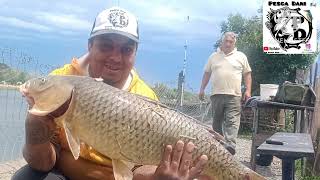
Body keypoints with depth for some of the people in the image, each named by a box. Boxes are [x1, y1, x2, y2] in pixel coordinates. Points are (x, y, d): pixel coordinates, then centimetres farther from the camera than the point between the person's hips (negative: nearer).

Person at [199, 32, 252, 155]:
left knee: (232, 121, -13)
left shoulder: (241, 57, 10)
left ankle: (230, 144, -20)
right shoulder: (214, 56, 14)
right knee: (217, 121, 10)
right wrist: (202, 89, 9)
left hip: (234, 95, -2)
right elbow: (207, 74, 16)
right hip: (216, 94, 2)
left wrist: (248, 90, -2)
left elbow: (247, 74, 9)